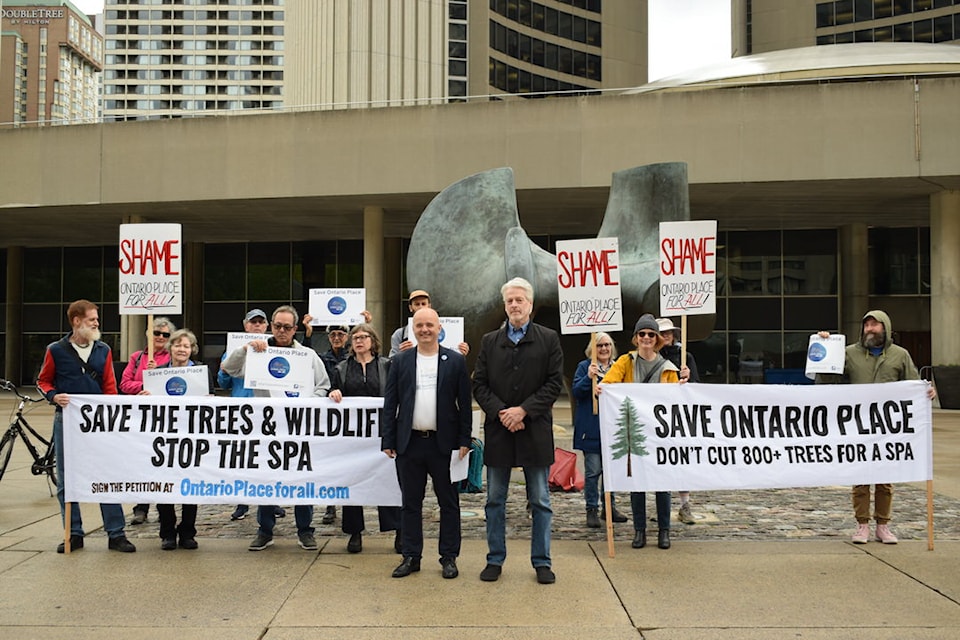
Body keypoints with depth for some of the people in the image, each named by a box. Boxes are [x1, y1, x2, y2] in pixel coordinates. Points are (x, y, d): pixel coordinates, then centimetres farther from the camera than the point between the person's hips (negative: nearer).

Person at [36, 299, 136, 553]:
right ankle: (74, 534, 17)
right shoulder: (56, 350, 2)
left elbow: (110, 386, 9)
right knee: (66, 481, 5)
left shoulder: (103, 350, 7)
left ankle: (116, 534, 4)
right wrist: (54, 396, -10)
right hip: (66, 421, 0)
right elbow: (43, 381, 10)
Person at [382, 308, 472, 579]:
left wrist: (464, 440, -4)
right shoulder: (400, 361, 6)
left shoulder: (455, 361, 2)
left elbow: (464, 403, 1)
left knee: (448, 502, 6)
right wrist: (388, 441, 0)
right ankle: (411, 557, 20)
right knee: (410, 502, 10)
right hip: (409, 443, 2)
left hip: (443, 443, -1)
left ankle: (449, 557, 18)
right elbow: (390, 403, 6)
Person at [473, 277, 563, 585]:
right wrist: (501, 413, -11)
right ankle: (495, 559, 21)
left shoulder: (549, 339, 2)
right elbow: (479, 385, 3)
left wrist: (523, 410, -14)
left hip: (535, 431, -2)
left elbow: (554, 383, -5)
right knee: (495, 500, 10)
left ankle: (542, 561, 18)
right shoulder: (490, 341, 8)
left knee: (540, 501, 7)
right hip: (498, 431, 2)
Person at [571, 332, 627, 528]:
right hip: (591, 428, -4)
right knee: (593, 471, -2)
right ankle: (592, 510, 8)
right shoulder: (584, 367, 0)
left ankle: (610, 507, 24)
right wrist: (588, 377, -23)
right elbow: (576, 392, -8)